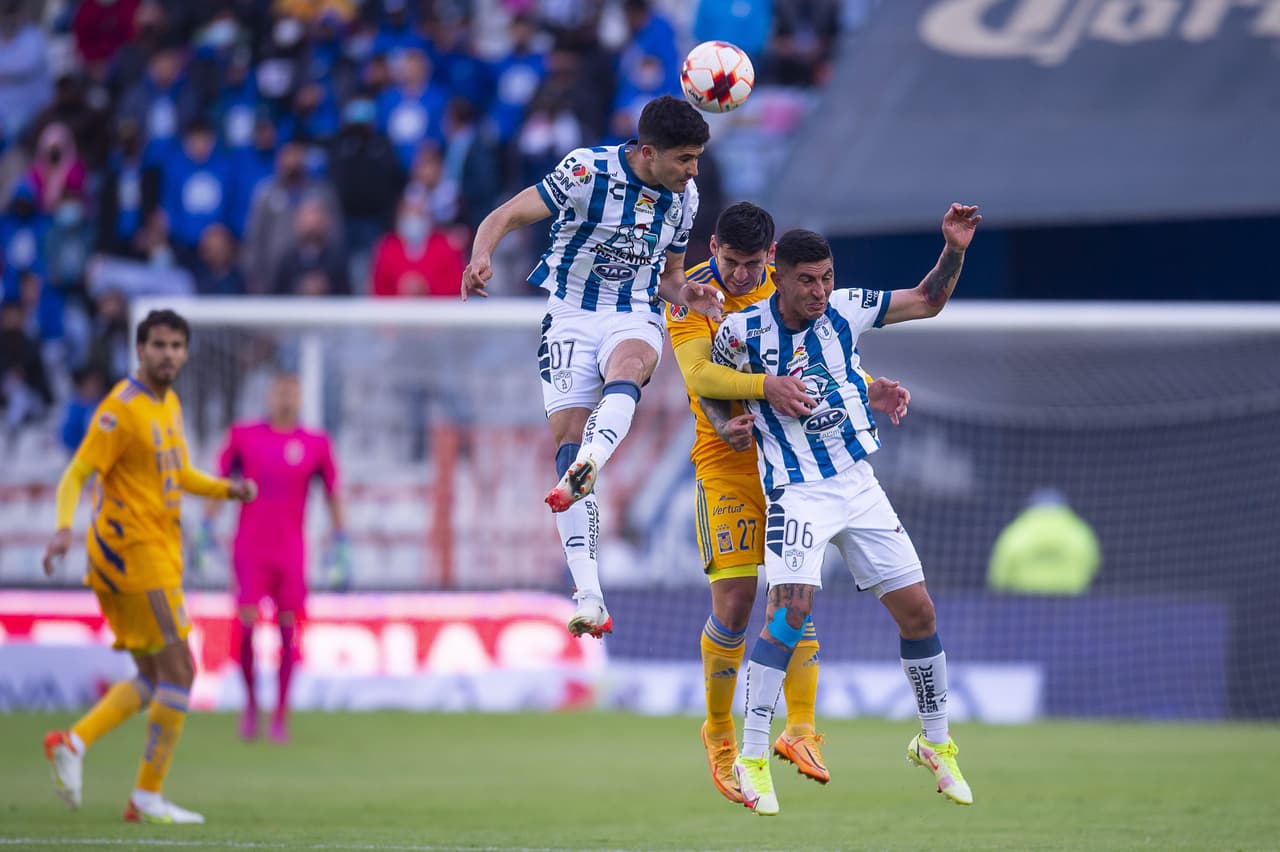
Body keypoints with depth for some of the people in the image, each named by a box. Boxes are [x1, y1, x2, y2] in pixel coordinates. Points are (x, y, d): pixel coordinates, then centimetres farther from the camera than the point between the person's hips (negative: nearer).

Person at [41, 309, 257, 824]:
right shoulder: (122, 408, -14)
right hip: (134, 548, -9)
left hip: (160, 552, 9)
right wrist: (64, 527, -35)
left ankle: (73, 742, 9)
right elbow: (77, 474, -18)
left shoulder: (169, 405, 14)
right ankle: (148, 796, -5)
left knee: (153, 678, 11)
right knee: (178, 670, -9)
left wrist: (226, 489, 9)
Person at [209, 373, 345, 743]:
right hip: (250, 549, -1)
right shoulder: (243, 435, 3)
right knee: (246, 627, -10)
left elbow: (332, 492, 11)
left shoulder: (316, 444, 3)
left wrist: (340, 543, 7)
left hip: (291, 552, 1)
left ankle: (280, 716, 10)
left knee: (288, 632, 0)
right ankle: (250, 704, 11)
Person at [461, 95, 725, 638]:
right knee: (567, 439, -14)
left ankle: (581, 475, -59)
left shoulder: (684, 198, 3)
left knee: (626, 367, -35)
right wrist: (481, 256, -36)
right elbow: (506, 216, -15)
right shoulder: (589, 171, -13)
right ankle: (588, 597, -17)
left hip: (635, 318, 2)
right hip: (571, 318, -2)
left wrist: (687, 296, -4)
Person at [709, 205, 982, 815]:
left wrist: (955, 249, -5)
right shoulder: (743, 331, -11)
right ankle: (752, 759, -16)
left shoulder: (845, 310, -1)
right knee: (790, 607, -24)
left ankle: (935, 744, 23)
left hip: (858, 484, 5)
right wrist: (730, 423, -10)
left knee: (917, 610, 4)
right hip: (795, 490, -5)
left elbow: (928, 302, 10)